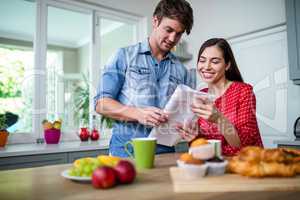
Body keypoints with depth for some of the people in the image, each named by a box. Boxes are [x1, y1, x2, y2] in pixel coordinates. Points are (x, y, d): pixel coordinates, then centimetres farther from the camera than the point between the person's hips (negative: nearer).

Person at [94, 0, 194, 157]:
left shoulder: (182, 72, 11)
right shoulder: (125, 56, 3)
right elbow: (101, 103, -2)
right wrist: (138, 113, -18)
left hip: (165, 153, 3)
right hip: (125, 150, -3)